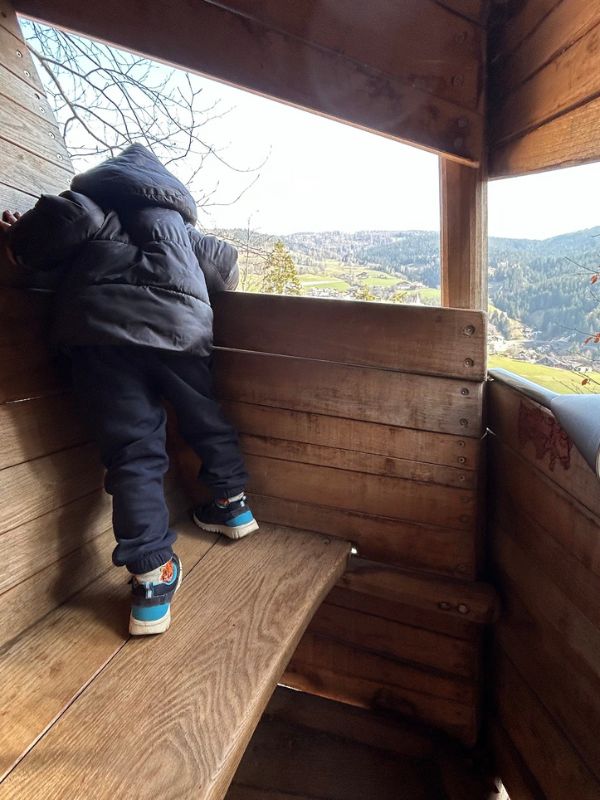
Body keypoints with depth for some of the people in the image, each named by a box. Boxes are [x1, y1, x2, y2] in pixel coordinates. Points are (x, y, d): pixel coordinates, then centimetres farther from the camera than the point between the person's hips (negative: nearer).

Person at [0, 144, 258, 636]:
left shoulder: (92, 196, 20)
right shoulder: (177, 221, 32)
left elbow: (71, 216, -2)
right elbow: (225, 264, 34)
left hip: (103, 328, -2)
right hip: (183, 327, 3)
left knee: (133, 450, 0)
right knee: (206, 419, 22)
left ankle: (151, 579, -3)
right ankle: (234, 505, 36)